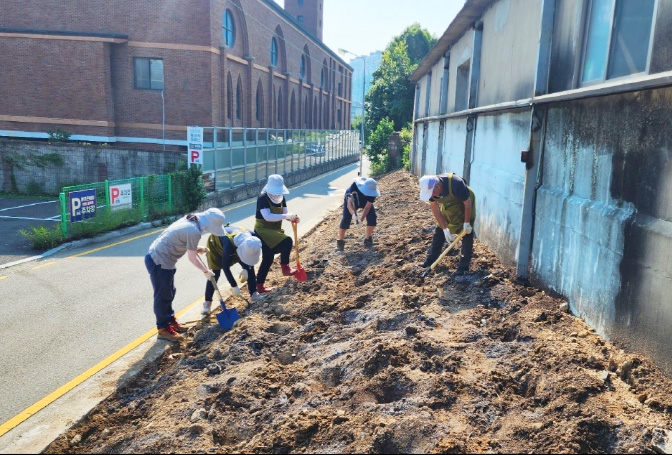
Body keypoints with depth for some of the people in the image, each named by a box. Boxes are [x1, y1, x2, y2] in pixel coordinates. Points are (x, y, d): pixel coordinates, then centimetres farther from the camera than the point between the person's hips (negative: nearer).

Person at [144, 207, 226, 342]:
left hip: (156, 257, 10)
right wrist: (206, 271, 1)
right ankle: (163, 329, 19)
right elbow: (192, 258, -13)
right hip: (160, 263, -10)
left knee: (169, 293, 22)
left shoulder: (190, 220, 4)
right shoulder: (194, 231, -24)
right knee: (163, 296, 5)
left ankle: (170, 320, 37)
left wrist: (195, 249, 12)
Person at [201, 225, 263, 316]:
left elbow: (249, 258, -10)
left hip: (234, 246, 5)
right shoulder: (229, 244, -47)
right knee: (215, 273, -14)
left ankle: (254, 294, 7)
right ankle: (207, 303, -6)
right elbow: (225, 267, -38)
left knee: (249, 267, -3)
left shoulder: (252, 239, -32)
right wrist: (234, 286, -35)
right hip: (215, 244, -5)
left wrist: (245, 269, -21)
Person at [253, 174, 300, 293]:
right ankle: (285, 268, -10)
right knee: (287, 241, -25)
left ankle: (260, 286, 23)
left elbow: (285, 213, 4)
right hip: (263, 230, -9)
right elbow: (267, 217, -31)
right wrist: (285, 216, -36)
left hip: (274, 230, 9)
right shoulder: (263, 198, -20)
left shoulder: (281, 198, 4)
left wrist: (292, 218, -19)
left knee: (268, 259, 13)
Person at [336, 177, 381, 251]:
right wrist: (354, 214, -63)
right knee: (346, 219, -16)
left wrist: (361, 219, -43)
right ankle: (340, 241, 0)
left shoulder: (372, 191, -35)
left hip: (366, 201, 2)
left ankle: (368, 238, 9)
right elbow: (349, 203, -44)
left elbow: (367, 207, -31)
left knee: (372, 218, -15)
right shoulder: (355, 186, -42)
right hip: (352, 200, -2)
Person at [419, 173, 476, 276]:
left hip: (465, 206, -5)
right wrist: (445, 229, -18)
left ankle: (463, 267, -3)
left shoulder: (456, 184, -42)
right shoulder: (429, 188, -25)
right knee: (439, 232, 5)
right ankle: (430, 260, 17)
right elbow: (436, 210, -16)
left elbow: (468, 203, -29)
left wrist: (467, 223, -21)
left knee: (467, 234, -9)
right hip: (448, 207, 5)